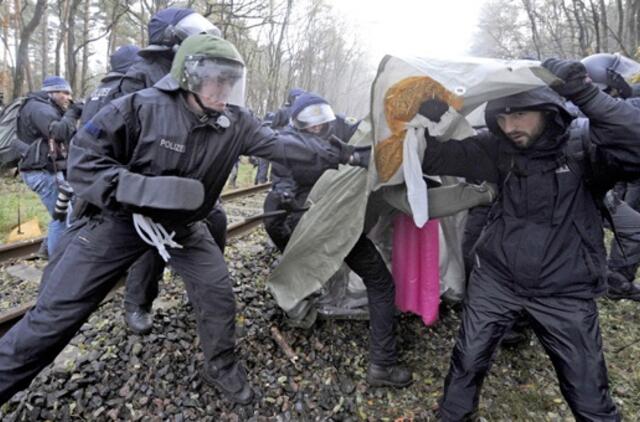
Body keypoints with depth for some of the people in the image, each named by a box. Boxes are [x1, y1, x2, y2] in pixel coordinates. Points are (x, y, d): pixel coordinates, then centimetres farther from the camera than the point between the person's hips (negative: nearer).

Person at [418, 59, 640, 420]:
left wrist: (584, 93, -37)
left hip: (564, 293, -1)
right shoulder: (499, 150, -5)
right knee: (467, 362, 9)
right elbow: (437, 158, -7)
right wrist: (426, 123, -26)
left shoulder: (584, 152, -12)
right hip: (496, 280, 2)